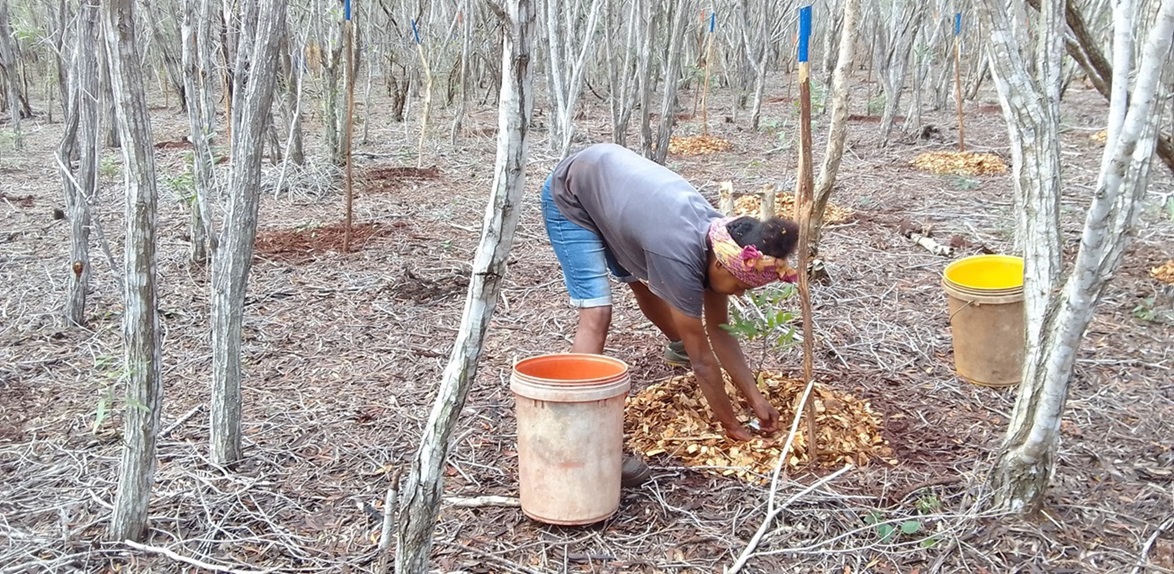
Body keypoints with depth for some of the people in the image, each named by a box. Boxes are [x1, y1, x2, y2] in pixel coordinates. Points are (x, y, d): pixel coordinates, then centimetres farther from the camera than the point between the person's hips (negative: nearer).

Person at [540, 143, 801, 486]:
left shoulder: (722, 241, -13)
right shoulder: (680, 258, -36)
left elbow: (718, 330, -2)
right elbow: (702, 358, -26)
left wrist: (756, 399, -2)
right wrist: (732, 426, -15)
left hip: (613, 180, 8)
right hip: (570, 196, -8)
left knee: (645, 284, 23)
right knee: (597, 314, -20)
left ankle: (678, 347, 55)